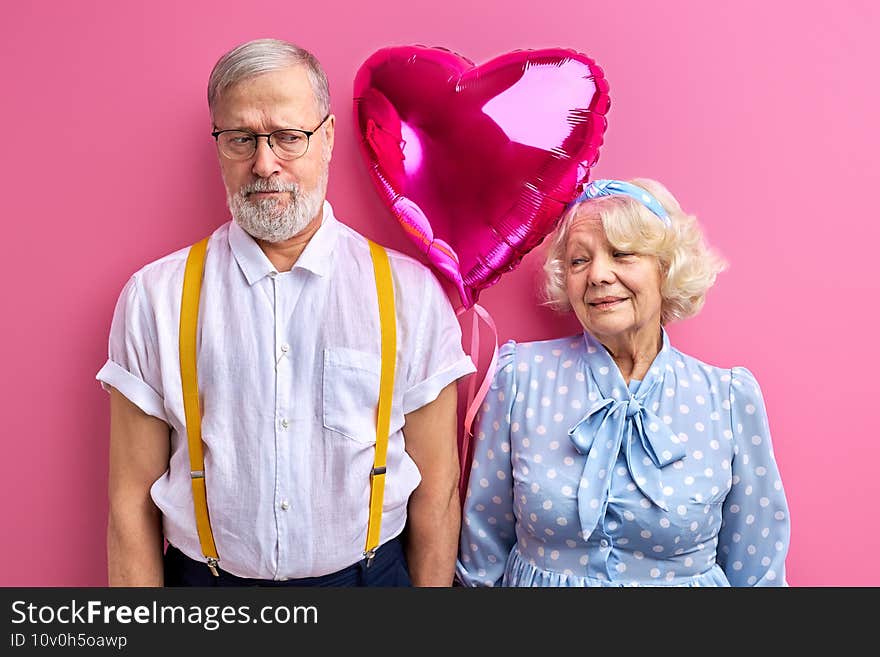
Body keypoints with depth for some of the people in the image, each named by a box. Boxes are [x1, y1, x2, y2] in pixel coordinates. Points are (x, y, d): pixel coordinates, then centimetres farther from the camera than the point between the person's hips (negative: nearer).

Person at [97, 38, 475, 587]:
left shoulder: (411, 294, -9)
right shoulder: (154, 298, -7)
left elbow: (436, 492, -6)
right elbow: (131, 501, -5)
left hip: (368, 573, 0)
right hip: (206, 577, 1)